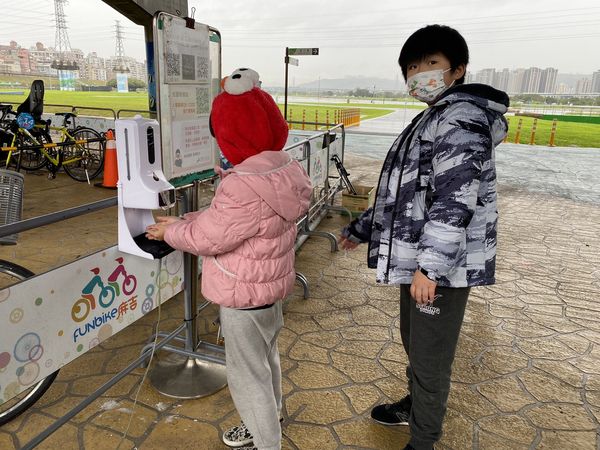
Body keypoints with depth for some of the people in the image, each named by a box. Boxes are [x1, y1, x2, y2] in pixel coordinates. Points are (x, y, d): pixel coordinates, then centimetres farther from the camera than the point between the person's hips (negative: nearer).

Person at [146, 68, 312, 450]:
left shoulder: (244, 188, -33)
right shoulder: (283, 168, -2)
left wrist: (171, 231, -3)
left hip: (245, 295, -10)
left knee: (247, 374, 11)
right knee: (266, 360, 27)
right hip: (269, 284, 10)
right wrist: (183, 220, 5)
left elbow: (206, 237, -21)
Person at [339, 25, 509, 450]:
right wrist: (361, 229, 24)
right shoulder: (431, 121, 18)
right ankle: (415, 405, 47)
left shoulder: (461, 118, -14)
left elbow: (454, 200, -25)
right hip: (419, 258, 10)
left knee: (430, 357, 5)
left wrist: (430, 266, -29)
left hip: (441, 265, -10)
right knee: (414, 343, 24)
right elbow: (403, 191, 22)